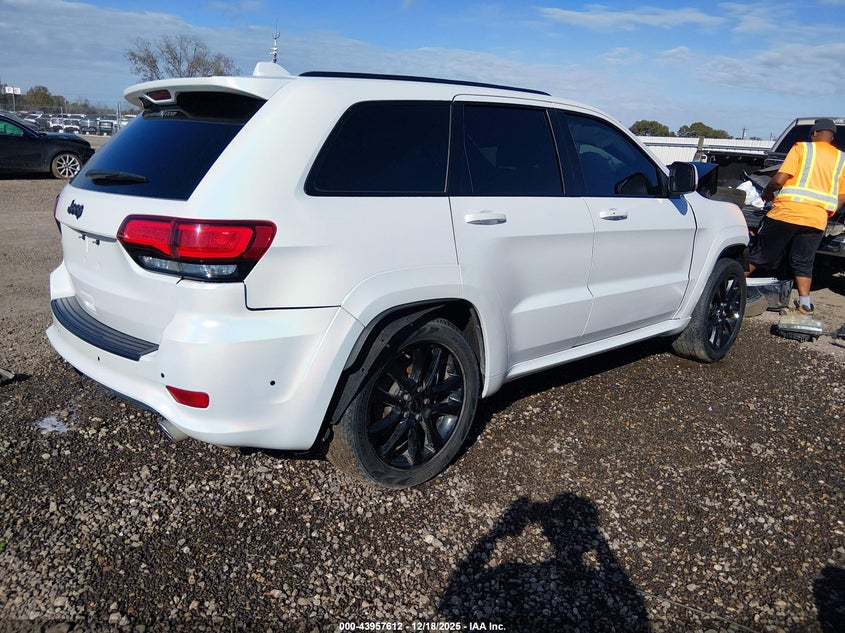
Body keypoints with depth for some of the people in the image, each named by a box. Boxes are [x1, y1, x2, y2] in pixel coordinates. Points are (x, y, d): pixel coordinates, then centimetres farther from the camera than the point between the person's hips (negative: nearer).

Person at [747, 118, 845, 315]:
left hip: (786, 212, -3)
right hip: (817, 219, 3)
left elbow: (779, 179, -7)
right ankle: (805, 304, 7)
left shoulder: (801, 148, 3)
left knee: (758, 254, 6)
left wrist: (766, 193, 11)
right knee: (803, 263, 13)